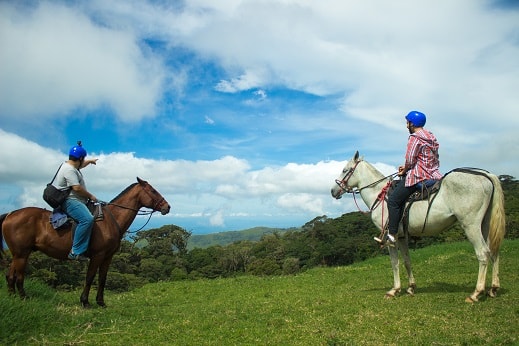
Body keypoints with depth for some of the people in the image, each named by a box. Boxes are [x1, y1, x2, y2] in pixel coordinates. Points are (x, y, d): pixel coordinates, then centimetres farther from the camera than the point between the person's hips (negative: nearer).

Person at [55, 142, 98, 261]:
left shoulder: (72, 166, 16)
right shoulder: (69, 169, -17)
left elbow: (80, 165, 42)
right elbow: (77, 188, -23)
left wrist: (90, 161, 54)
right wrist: (90, 196, -11)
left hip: (76, 201, 12)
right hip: (70, 201, -12)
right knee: (87, 219, -32)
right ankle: (76, 252, -32)